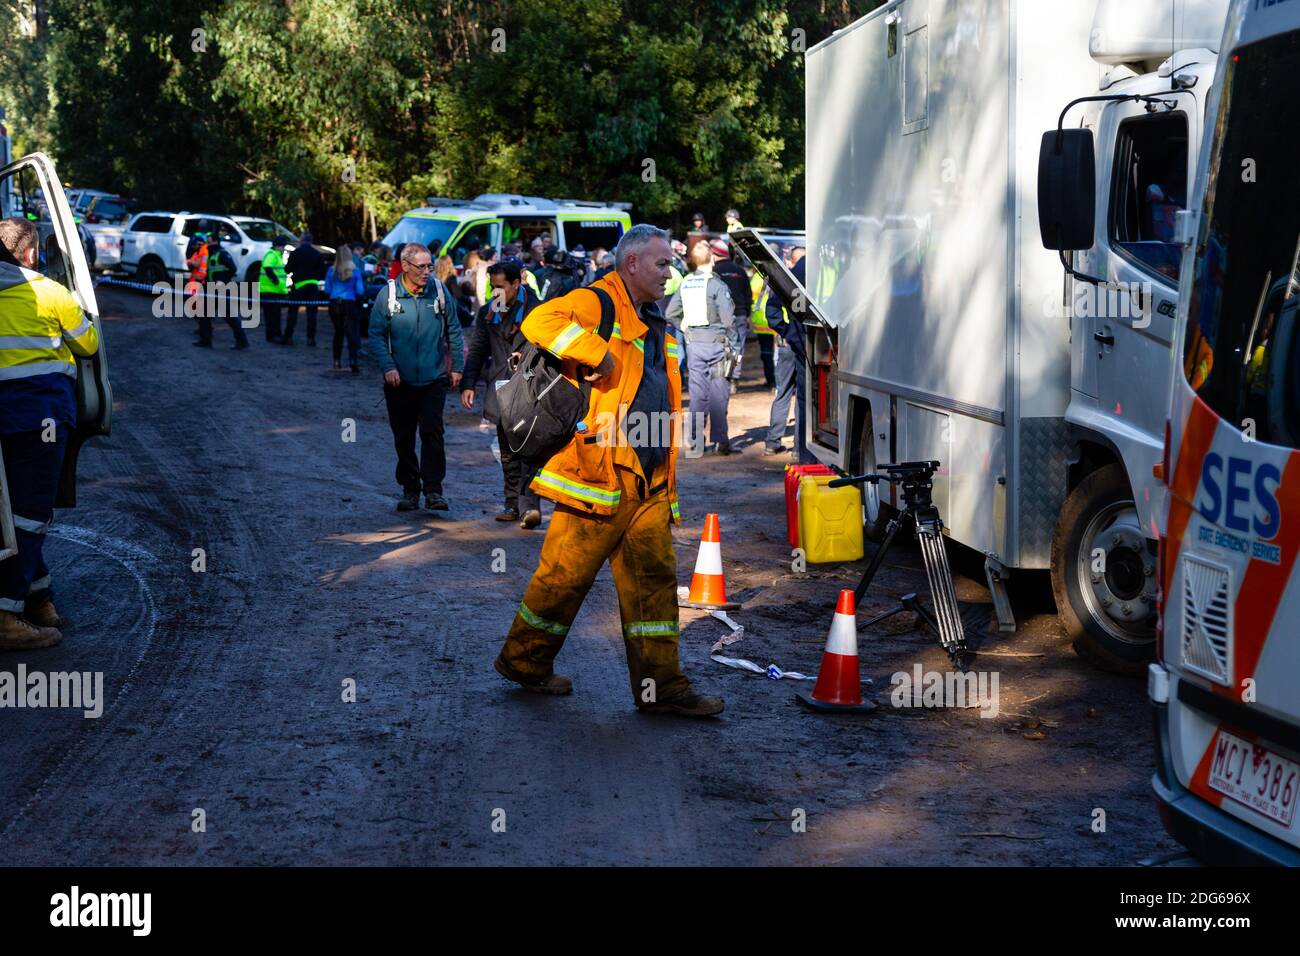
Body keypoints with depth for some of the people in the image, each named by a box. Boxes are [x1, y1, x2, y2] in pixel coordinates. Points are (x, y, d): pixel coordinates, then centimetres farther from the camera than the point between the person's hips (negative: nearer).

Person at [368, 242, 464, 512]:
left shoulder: (439, 291, -1)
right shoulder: (388, 295, -4)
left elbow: (453, 331, 7)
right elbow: (376, 335, -2)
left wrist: (457, 366, 4)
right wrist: (388, 367, -13)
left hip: (433, 379, -1)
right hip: (400, 380, 1)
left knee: (432, 432, -10)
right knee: (403, 438, 8)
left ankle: (433, 490, -7)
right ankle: (410, 489, 19)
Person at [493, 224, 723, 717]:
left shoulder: (655, 327, 22)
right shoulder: (596, 303, -6)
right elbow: (540, 322, -27)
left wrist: (670, 480, 22)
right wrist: (598, 354, -27)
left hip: (649, 482, 8)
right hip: (601, 476, -8)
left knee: (654, 576, 6)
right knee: (568, 572, 2)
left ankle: (661, 685, 10)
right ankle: (523, 659, 20)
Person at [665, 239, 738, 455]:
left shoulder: (685, 283, 5)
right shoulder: (716, 284, -11)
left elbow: (670, 313, 7)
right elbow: (727, 317, -15)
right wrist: (731, 342, -2)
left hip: (693, 342, 4)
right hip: (715, 341, -4)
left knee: (697, 391, 9)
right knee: (718, 393, 2)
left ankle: (696, 440, 9)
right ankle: (720, 440, 3)